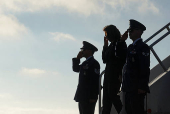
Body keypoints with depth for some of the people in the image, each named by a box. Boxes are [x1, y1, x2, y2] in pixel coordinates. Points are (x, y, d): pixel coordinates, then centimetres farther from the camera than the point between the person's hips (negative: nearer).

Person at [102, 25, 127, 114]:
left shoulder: (120, 43, -6)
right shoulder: (111, 45, 19)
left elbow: (123, 60, -15)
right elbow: (105, 59, 18)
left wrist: (120, 74, -22)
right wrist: (105, 46, 12)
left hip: (116, 74, -9)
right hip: (108, 74, 9)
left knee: (112, 94, -14)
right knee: (106, 97, 4)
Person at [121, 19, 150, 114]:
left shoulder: (143, 47, -9)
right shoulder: (131, 47, 20)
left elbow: (145, 68, -16)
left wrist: (142, 87, -21)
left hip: (137, 88, -9)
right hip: (129, 88, 9)